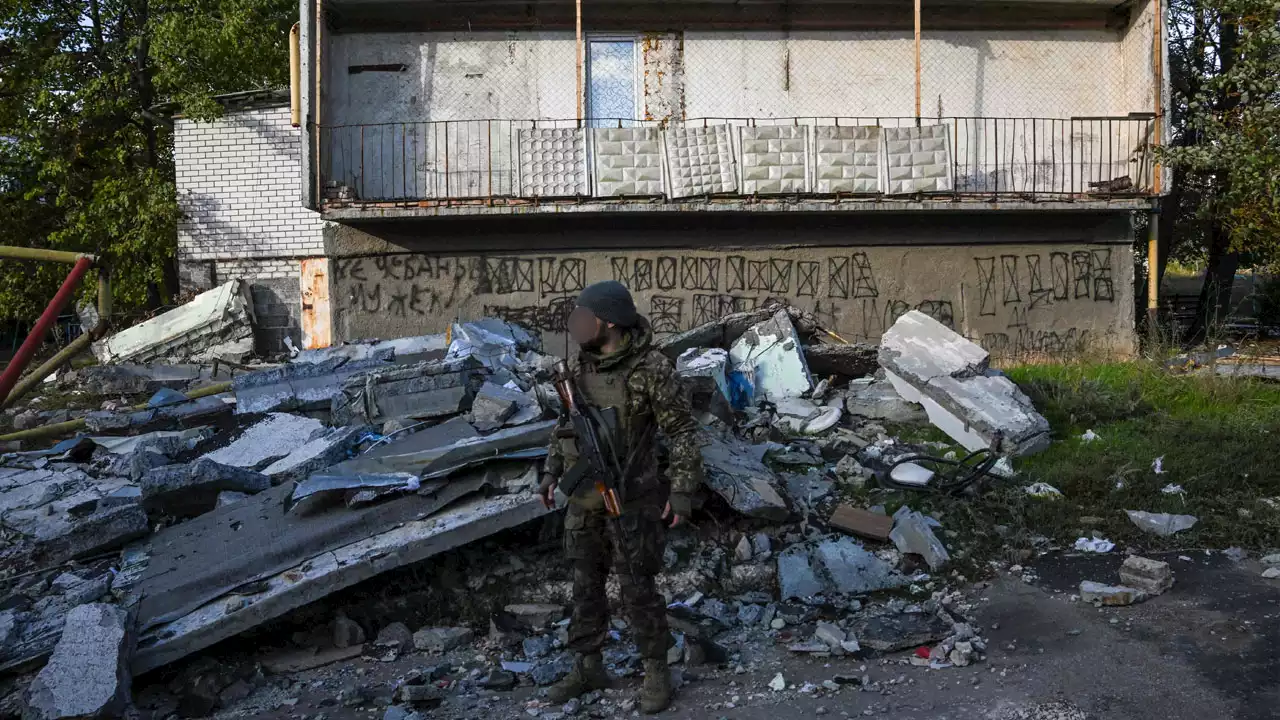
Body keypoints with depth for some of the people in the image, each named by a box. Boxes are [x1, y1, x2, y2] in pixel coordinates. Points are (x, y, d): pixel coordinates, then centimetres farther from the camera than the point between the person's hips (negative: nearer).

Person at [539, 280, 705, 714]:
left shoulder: (652, 369, -17)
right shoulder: (580, 366, 3)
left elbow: (682, 432, -14)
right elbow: (567, 423, 16)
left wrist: (682, 492, -17)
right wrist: (551, 474, 13)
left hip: (630, 500, -6)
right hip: (585, 500, 6)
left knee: (637, 588, 1)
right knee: (586, 585, 13)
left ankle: (657, 672, 19)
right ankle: (588, 668, 28)